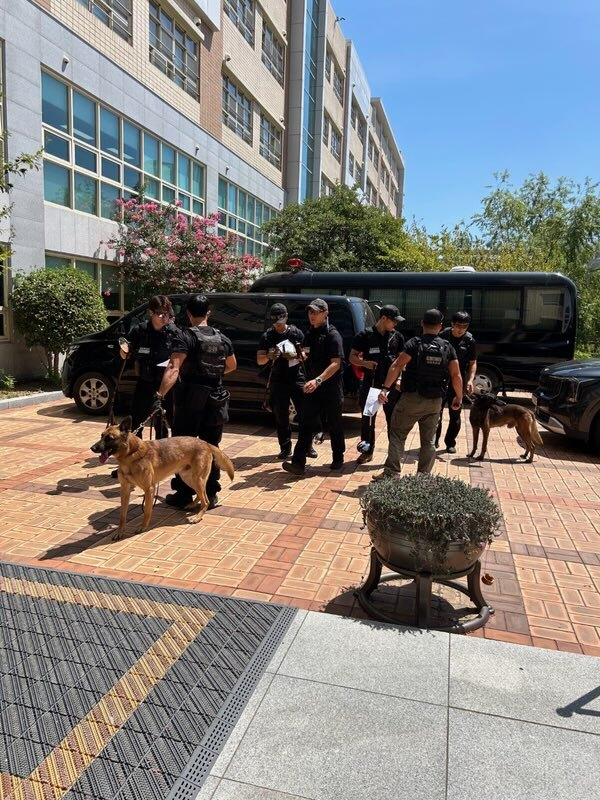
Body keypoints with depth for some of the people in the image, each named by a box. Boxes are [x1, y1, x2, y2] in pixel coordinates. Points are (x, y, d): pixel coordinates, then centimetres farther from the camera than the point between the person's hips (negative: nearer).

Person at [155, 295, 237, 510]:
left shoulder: (185, 337, -10)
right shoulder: (222, 339, 7)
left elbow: (173, 369, -25)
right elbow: (232, 366, 23)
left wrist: (160, 394, -32)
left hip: (189, 400, -4)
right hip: (215, 400, 5)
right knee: (211, 447, 13)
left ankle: (183, 494, 10)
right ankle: (211, 494, 18)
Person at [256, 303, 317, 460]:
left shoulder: (296, 333, 3)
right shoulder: (267, 337, 5)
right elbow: (259, 360, 3)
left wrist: (295, 356, -18)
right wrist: (268, 357, -19)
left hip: (297, 378, -1)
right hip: (278, 380, 1)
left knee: (304, 413, -2)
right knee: (281, 416, 4)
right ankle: (285, 447, 13)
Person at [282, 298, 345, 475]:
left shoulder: (332, 335, -11)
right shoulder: (309, 334, 12)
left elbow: (336, 364, -20)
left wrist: (318, 380, -32)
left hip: (331, 387, -6)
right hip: (312, 387, 6)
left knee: (334, 425, 9)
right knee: (306, 423, -4)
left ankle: (338, 458, 26)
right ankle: (298, 462, -7)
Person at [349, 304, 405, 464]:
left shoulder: (397, 337, 5)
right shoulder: (365, 335, -1)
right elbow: (352, 357, 2)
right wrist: (364, 363, -18)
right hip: (370, 382, -1)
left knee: (393, 419, 6)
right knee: (367, 418, 8)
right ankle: (367, 451, 22)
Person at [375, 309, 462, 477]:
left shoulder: (414, 343, -6)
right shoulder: (447, 347, 3)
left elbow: (397, 366, -18)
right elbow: (456, 376, 1)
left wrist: (385, 388, -21)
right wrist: (459, 397, 13)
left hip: (412, 398, -3)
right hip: (435, 402, 3)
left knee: (397, 435, 7)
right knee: (428, 441, 12)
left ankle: (391, 473, 2)